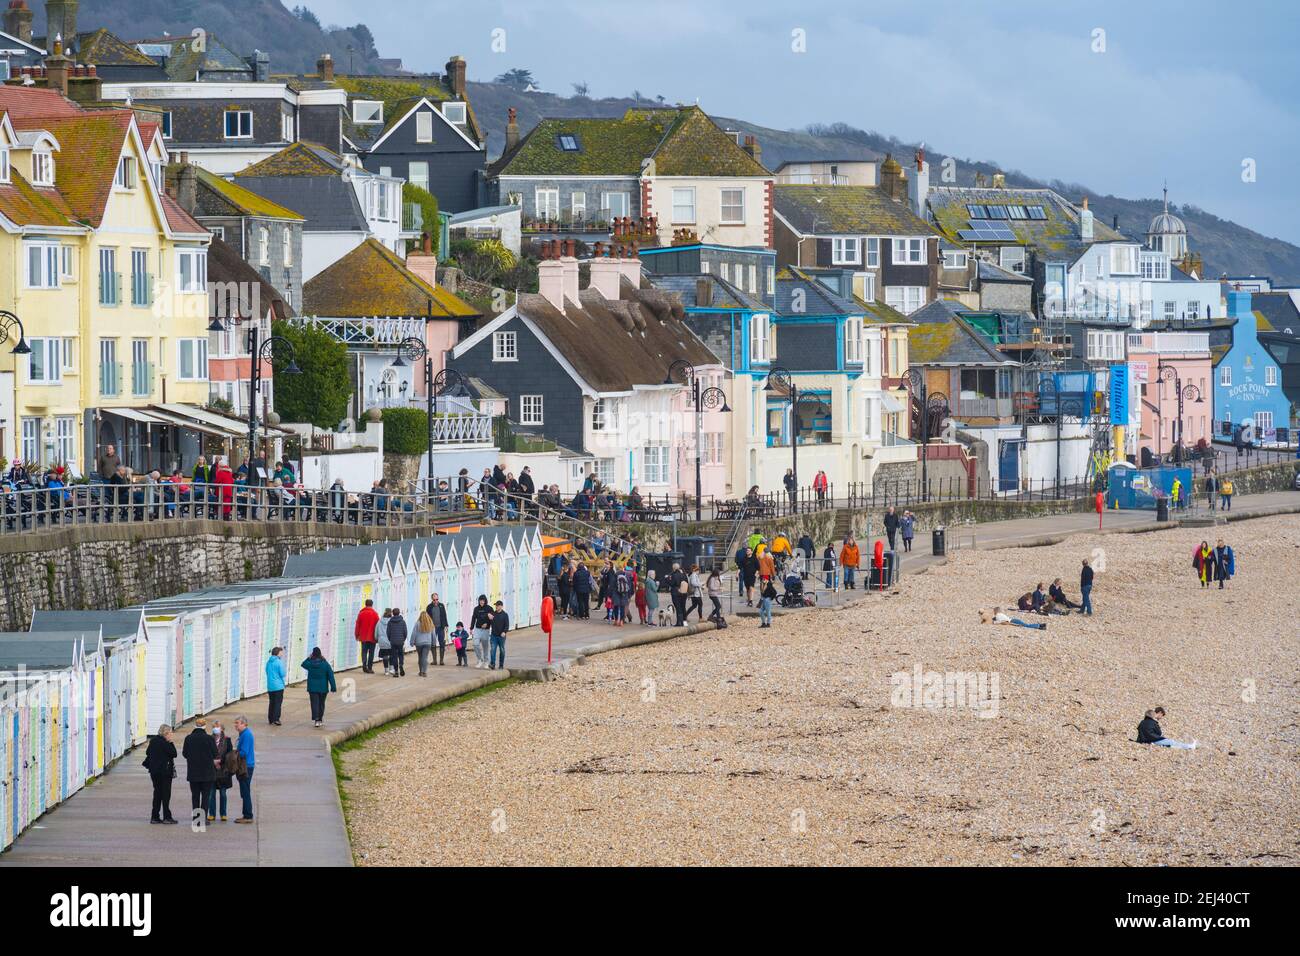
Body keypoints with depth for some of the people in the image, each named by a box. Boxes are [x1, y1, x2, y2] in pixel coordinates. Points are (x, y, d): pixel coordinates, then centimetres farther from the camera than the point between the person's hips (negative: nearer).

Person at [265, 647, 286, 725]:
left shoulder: (268, 662, 7)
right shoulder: (279, 662, -13)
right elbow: (282, 674, -14)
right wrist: (285, 675, 7)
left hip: (270, 686, 6)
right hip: (278, 686, -6)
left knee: (271, 703, 14)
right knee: (278, 703, -2)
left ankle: (270, 719, 17)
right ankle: (276, 719, -7)